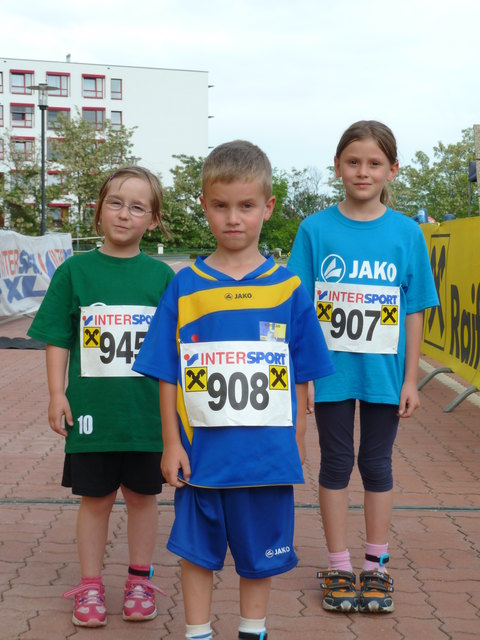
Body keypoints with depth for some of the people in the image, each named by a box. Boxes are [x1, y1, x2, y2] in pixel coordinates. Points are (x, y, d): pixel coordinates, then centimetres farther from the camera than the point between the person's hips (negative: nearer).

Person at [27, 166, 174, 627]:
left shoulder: (161, 275, 2)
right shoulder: (74, 271, 0)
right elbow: (58, 340, 2)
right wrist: (57, 394, -4)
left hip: (147, 411, 1)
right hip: (91, 410, -1)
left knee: (142, 495, 12)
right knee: (95, 498, 9)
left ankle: (139, 580, 29)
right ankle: (90, 586, 24)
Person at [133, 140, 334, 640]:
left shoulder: (287, 288, -1)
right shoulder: (185, 287, -1)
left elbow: (301, 374, 5)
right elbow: (168, 374, 0)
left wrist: (296, 441, 4)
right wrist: (172, 443, -3)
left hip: (267, 451, 0)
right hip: (201, 450, 0)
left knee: (260, 551, 14)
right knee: (197, 548, 12)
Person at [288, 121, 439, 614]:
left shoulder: (407, 233, -1)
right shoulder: (316, 229, -3)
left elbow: (413, 312, 1)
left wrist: (410, 379, 0)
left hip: (383, 371, 1)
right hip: (331, 369, 0)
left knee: (377, 464, 12)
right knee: (336, 463, 10)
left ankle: (376, 567, 25)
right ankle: (339, 569, 22)